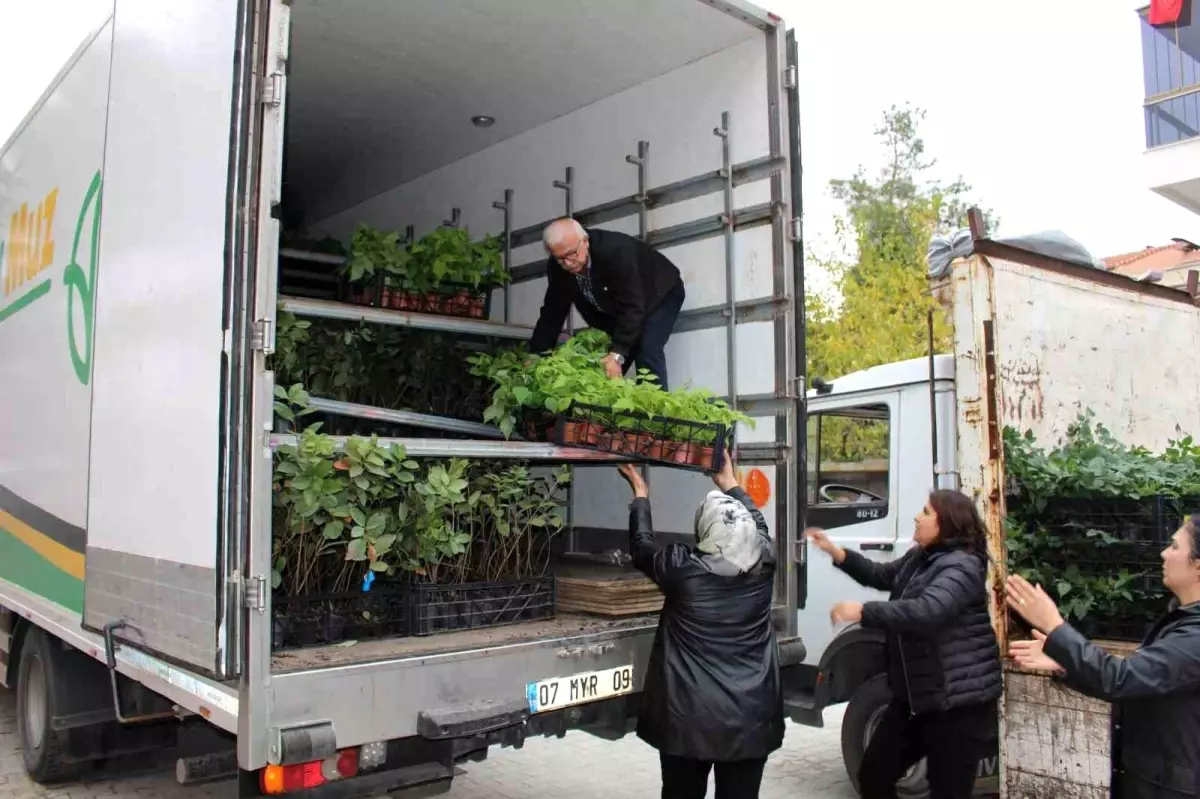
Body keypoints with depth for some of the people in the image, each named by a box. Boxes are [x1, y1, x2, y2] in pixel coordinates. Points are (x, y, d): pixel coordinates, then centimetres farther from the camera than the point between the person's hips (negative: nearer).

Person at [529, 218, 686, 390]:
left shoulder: (615, 251, -39)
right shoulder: (557, 268, -19)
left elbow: (632, 306, -39)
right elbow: (553, 312, -9)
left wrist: (618, 354, -44)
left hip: (661, 293, -6)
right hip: (615, 309, 6)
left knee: (647, 353, -24)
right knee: (604, 365, -2)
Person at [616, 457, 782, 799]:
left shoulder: (682, 568, -14)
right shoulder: (764, 564, -7)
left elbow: (641, 546, 6)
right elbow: (758, 524, 16)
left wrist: (640, 493, 20)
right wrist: (729, 483, 29)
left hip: (689, 718, -2)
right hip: (750, 718, 2)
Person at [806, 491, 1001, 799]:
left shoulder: (962, 566, -19)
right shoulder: (918, 558, 11)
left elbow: (926, 611, -34)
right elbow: (881, 575, 25)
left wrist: (863, 611, -31)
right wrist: (835, 552, 12)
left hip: (959, 701, -9)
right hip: (916, 695, 10)